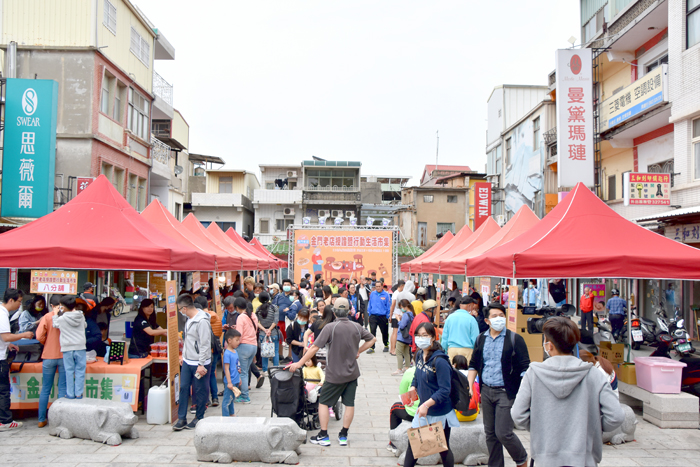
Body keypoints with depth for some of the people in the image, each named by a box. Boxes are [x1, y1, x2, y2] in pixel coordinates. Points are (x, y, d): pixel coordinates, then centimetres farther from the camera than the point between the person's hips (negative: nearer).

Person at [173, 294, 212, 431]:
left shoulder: (202, 321, -20)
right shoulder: (190, 319, 9)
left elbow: (205, 344, -21)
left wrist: (201, 364, -20)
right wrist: (183, 356, 21)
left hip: (199, 363, -8)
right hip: (187, 362, 8)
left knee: (200, 391, 6)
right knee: (184, 388, 9)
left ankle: (199, 418, 20)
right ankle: (181, 419, 17)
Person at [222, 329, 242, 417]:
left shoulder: (235, 352, 10)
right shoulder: (227, 353, -17)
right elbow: (226, 369, -19)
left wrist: (239, 379, 24)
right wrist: (229, 382, -20)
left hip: (236, 381, 9)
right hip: (230, 382, -9)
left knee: (231, 399, 22)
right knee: (227, 401, -1)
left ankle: (232, 414, 33)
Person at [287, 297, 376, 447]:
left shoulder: (330, 328, -16)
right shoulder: (357, 327, -2)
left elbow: (314, 348, -17)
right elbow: (372, 339, 13)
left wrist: (299, 363, -11)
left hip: (335, 374, -4)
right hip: (352, 373, 4)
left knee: (323, 402, 10)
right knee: (349, 404, 10)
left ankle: (323, 436, 11)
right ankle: (343, 436, 18)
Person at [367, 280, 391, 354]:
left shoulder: (386, 295, -5)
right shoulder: (372, 294, 4)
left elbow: (388, 306, -4)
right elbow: (369, 304, 11)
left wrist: (388, 316, -7)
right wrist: (369, 313, 8)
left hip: (383, 316, -1)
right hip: (373, 316, 2)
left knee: (384, 332, 13)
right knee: (372, 332, -6)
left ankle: (386, 346, 33)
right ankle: (372, 348, -1)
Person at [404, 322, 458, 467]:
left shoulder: (440, 361, -23)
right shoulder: (419, 355, 1)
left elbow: (444, 390, -25)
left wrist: (426, 404, -30)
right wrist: (413, 387, -4)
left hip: (440, 414, -7)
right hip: (423, 409, 7)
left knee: (443, 449, 10)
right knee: (412, 443, 14)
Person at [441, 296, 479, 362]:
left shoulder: (450, 317, 5)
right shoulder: (471, 319, -7)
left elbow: (444, 337, 10)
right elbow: (475, 339, -4)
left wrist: (445, 349, 20)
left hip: (451, 350, 4)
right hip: (466, 350, -4)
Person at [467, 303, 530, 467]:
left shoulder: (514, 339, -6)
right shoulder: (481, 339, 8)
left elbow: (524, 368, -7)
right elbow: (473, 365, 14)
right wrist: (469, 385, 2)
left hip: (506, 392, -5)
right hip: (486, 391, 5)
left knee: (503, 433, -5)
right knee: (490, 433, 12)